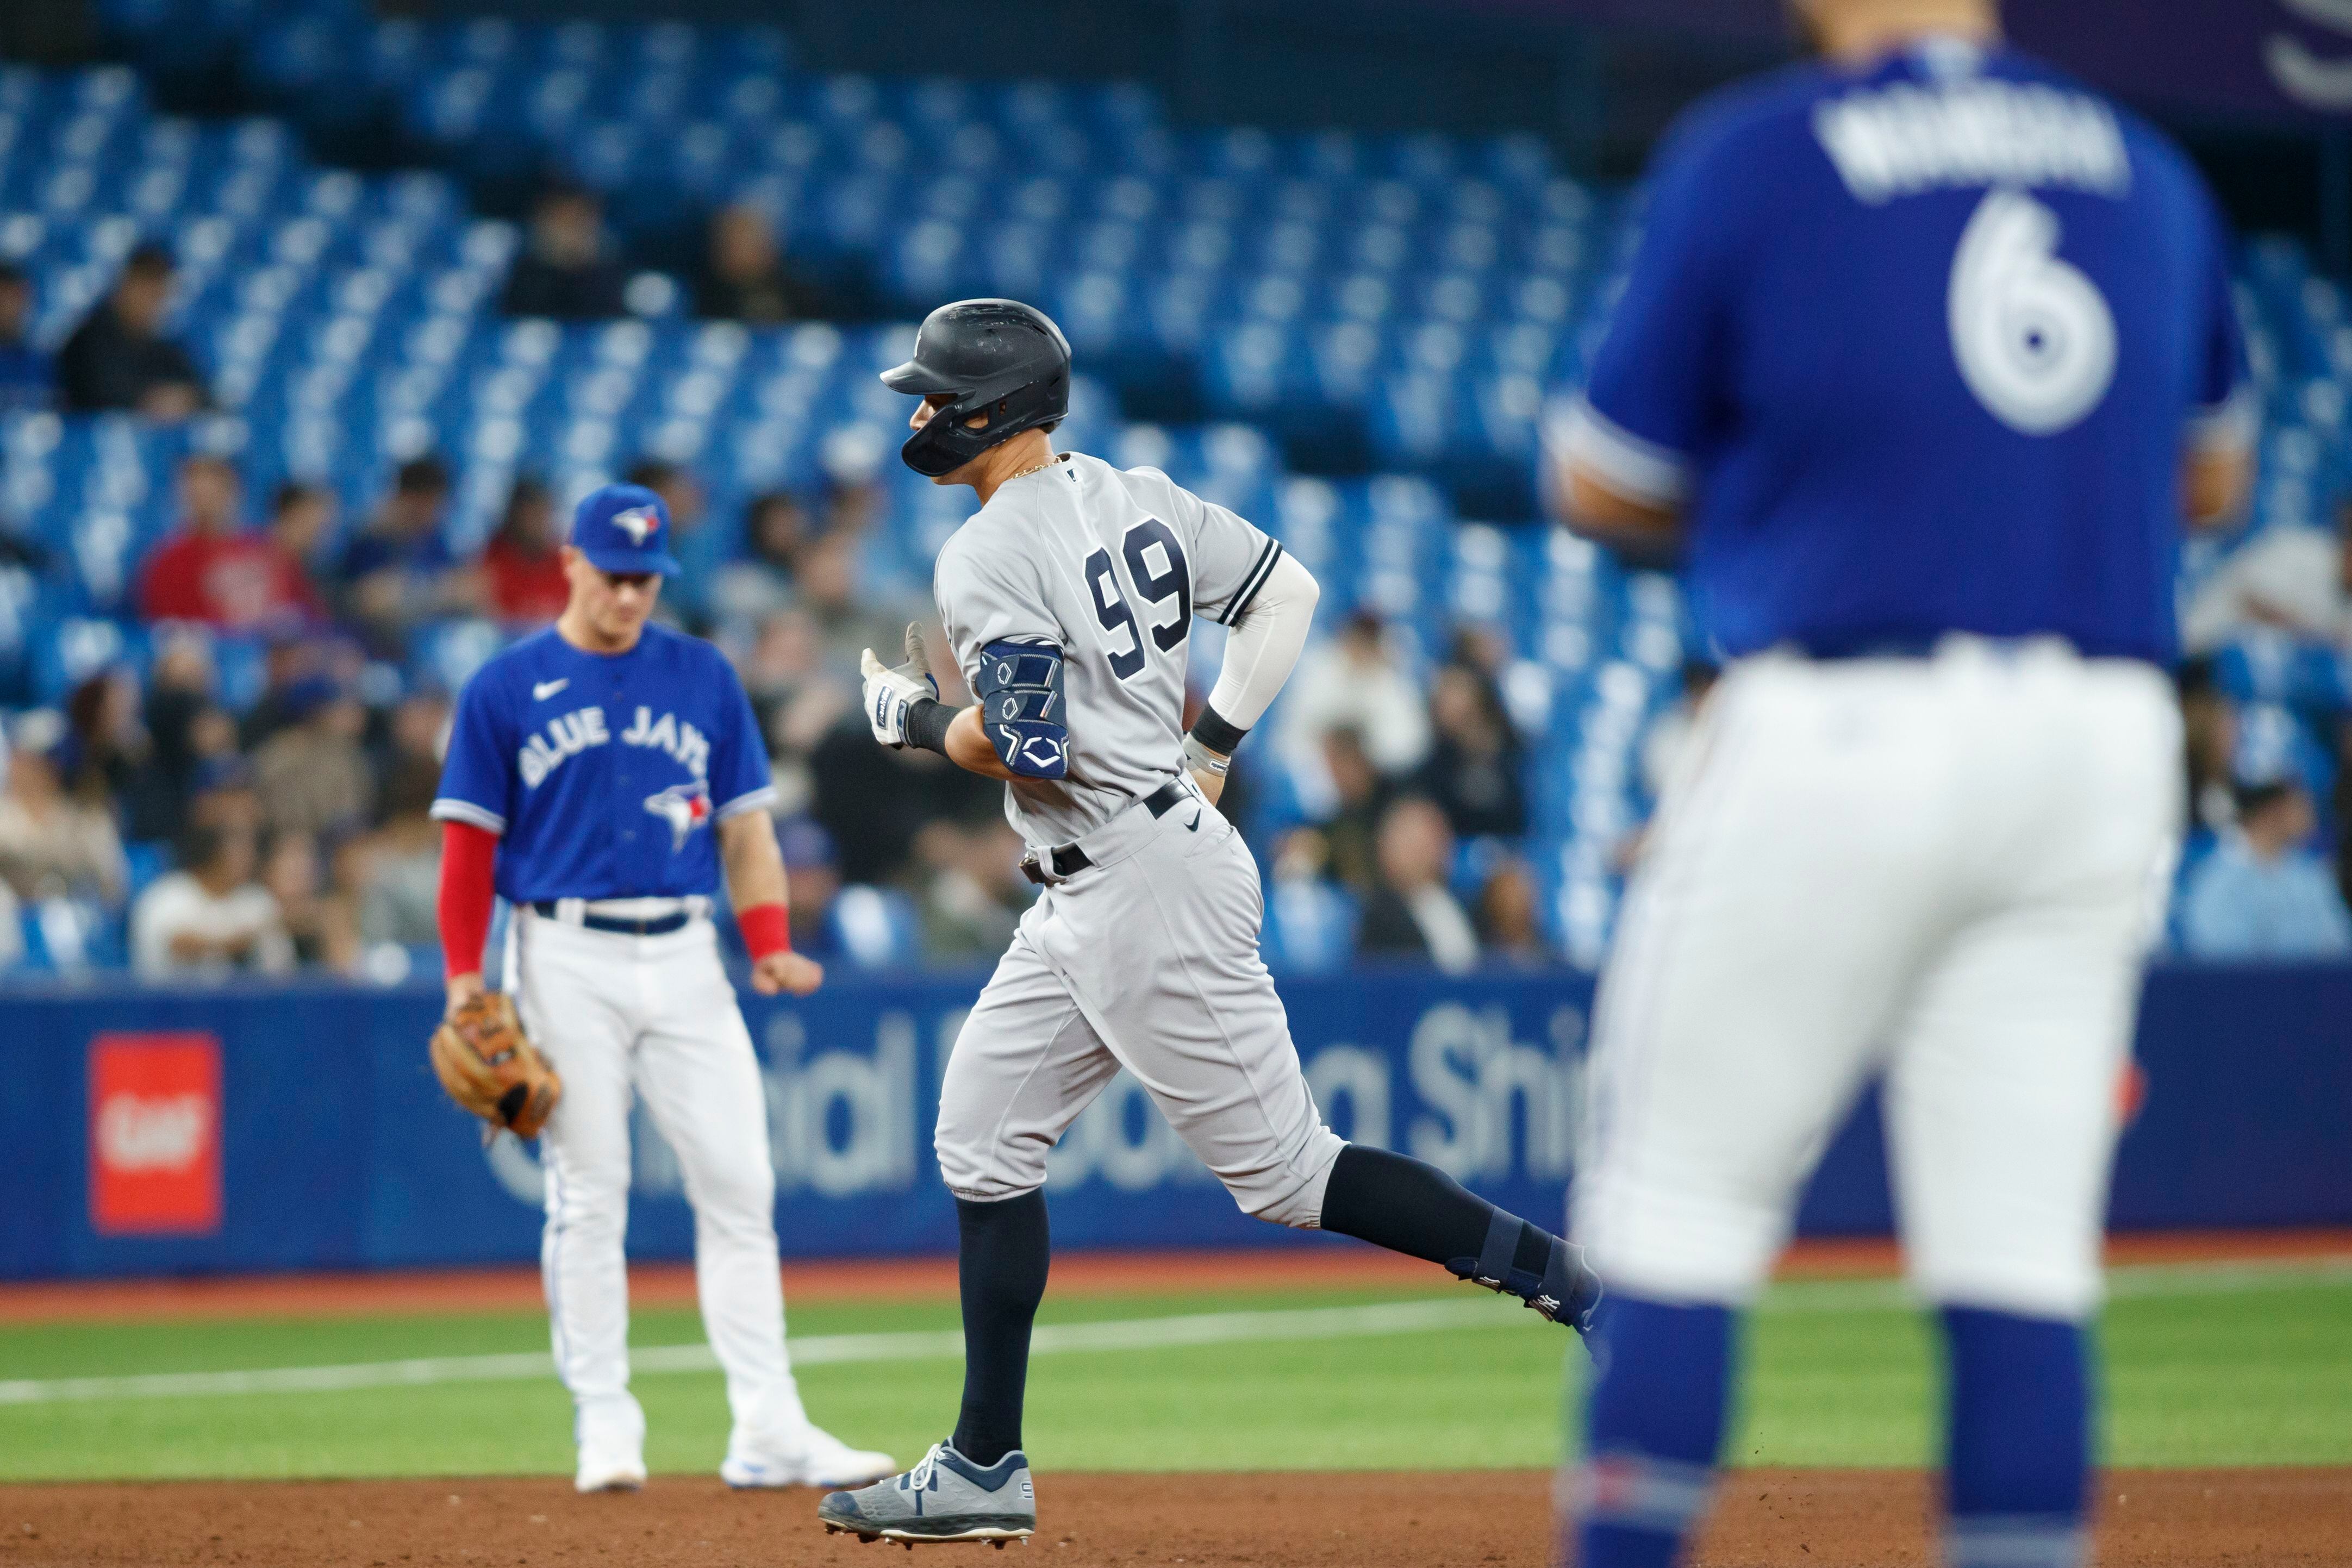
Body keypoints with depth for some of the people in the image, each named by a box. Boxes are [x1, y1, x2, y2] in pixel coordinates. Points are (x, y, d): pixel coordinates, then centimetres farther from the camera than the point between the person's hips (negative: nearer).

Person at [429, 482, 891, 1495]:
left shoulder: (703, 678, 11)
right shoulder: (505, 689, 3)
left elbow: (745, 823, 11)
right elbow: (469, 843, 2)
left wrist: (771, 945, -3)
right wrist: (464, 977, -7)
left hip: (684, 956, 3)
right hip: (567, 959, -2)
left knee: (739, 1183, -4)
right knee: (587, 1193, -2)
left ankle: (767, 1429, -4)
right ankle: (604, 1428, 4)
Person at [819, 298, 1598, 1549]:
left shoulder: (988, 559, -15)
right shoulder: (1134, 500, 10)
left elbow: (1026, 749, -22)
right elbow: (1287, 592, 11)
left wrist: (916, 720, -3)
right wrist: (1211, 747, 13)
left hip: (1143, 887, -10)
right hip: (1087, 903, 10)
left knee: (1283, 1169, -7)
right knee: (983, 1139, 12)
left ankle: (1573, 1286, -8)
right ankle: (983, 1471, 13)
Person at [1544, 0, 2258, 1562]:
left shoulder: (1751, 156, -5)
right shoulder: (2147, 171, 10)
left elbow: (1602, 489, 2)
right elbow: (2211, 476, 24)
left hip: (1835, 732, -4)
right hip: (2106, 744, 4)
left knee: (1676, 1200, 5)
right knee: (2023, 1245, 5)